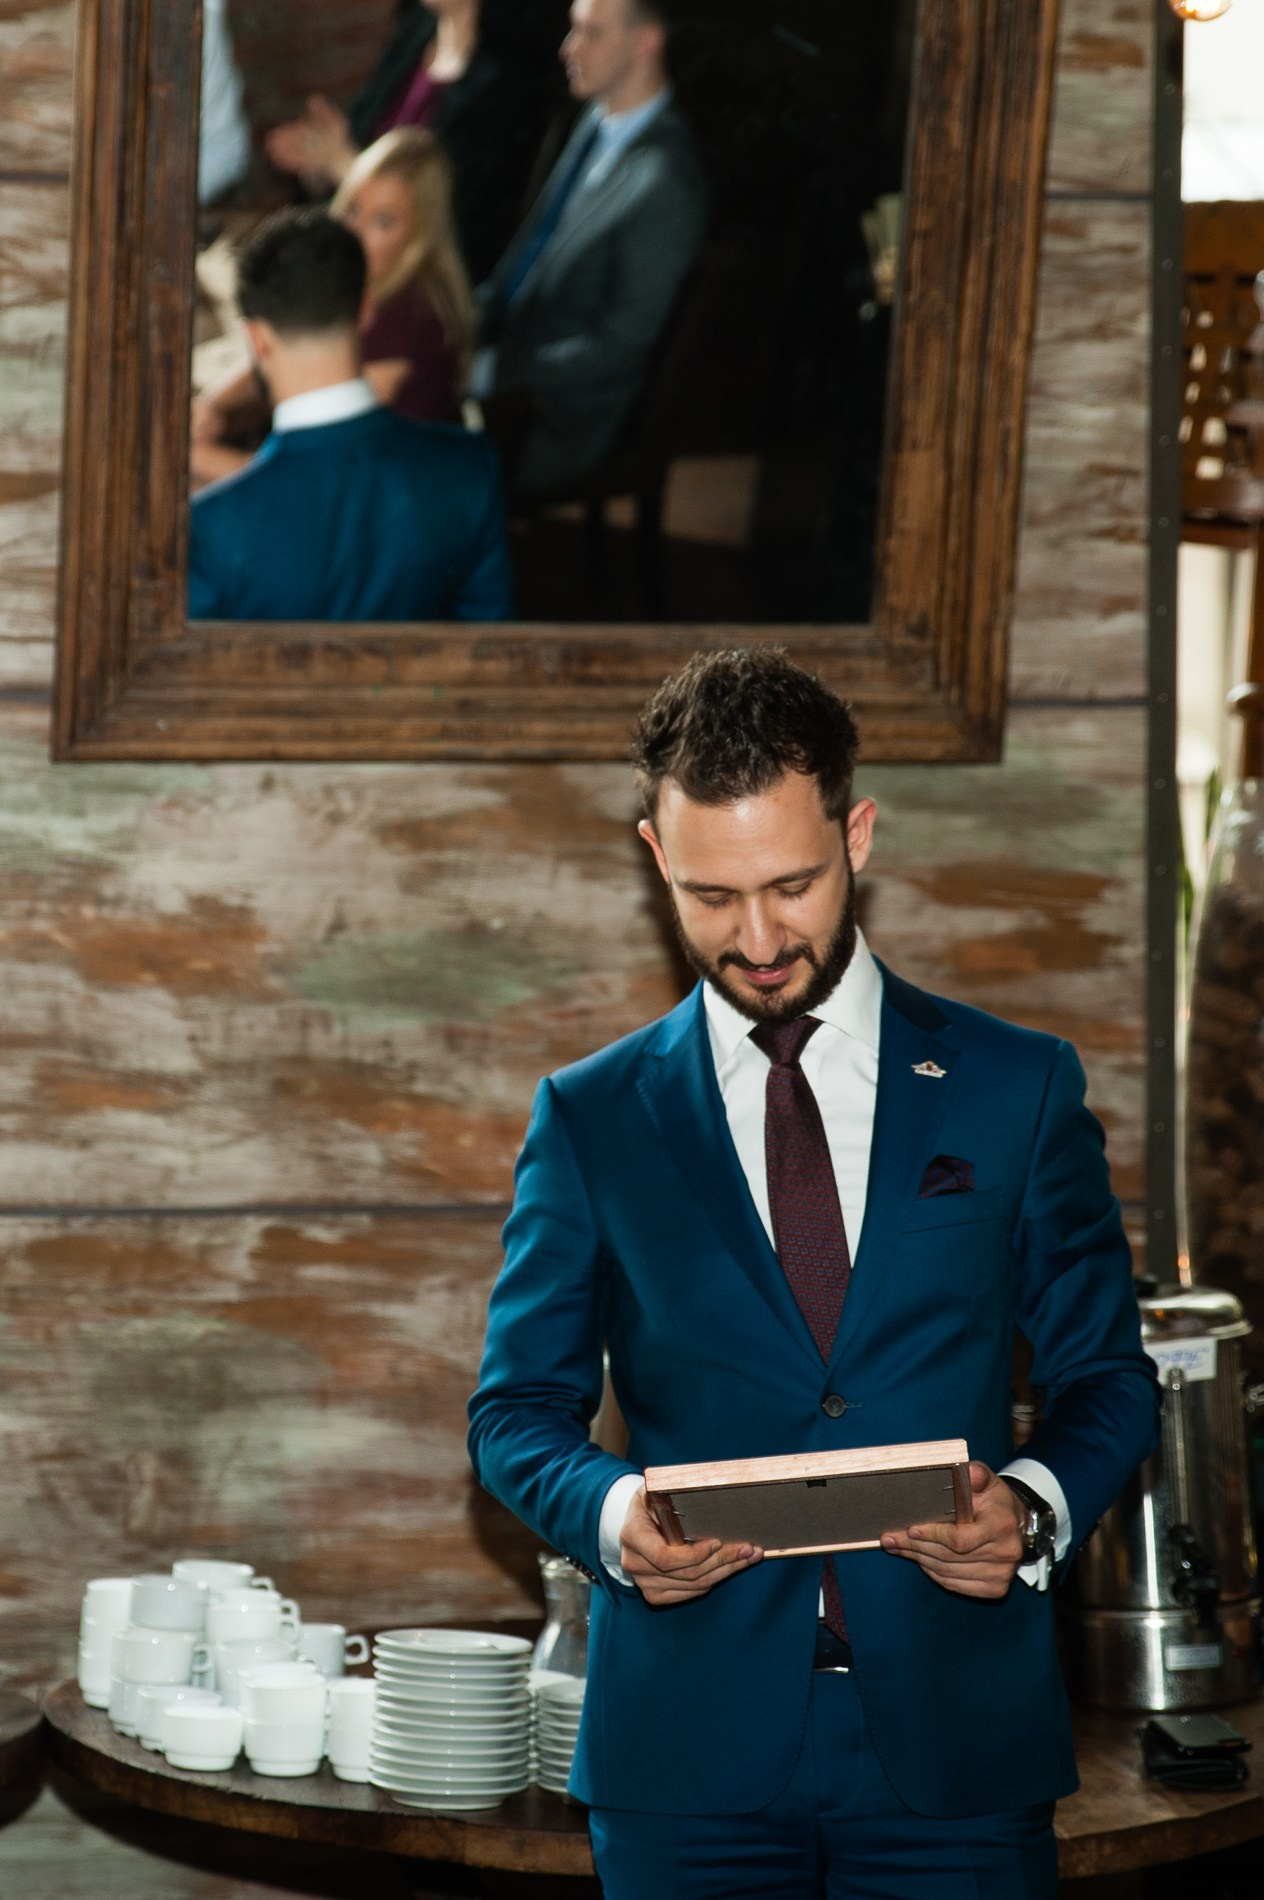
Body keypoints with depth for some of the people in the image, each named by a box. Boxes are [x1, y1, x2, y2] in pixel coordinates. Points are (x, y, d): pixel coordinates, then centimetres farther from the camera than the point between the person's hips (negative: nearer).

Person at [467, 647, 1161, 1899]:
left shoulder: (1019, 1089, 7)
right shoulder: (590, 1118, 8)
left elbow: (1105, 1374, 10)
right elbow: (518, 1408, 9)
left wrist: (1037, 1508, -11)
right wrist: (609, 1514, -13)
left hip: (954, 1745, 0)